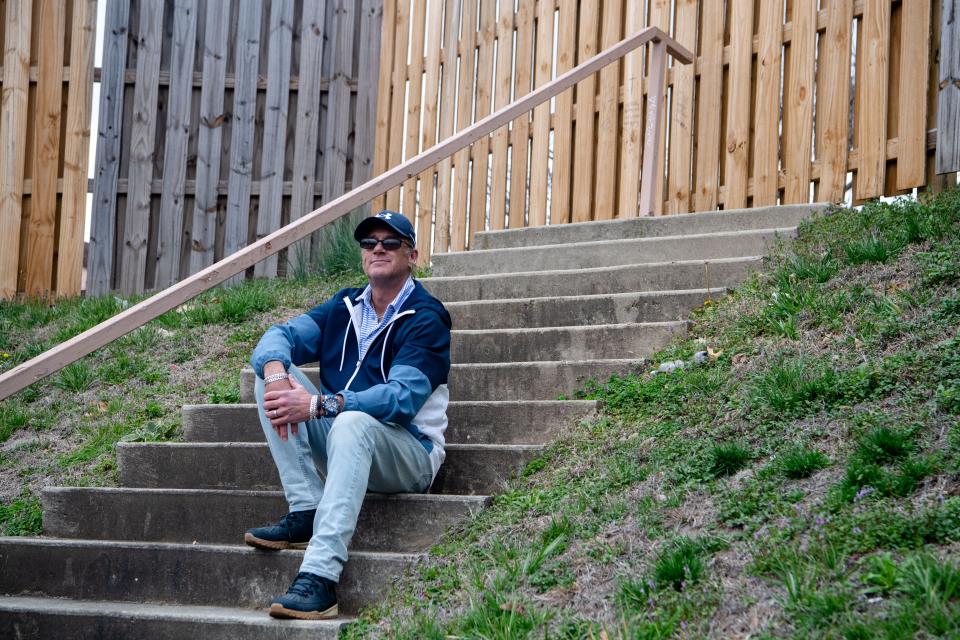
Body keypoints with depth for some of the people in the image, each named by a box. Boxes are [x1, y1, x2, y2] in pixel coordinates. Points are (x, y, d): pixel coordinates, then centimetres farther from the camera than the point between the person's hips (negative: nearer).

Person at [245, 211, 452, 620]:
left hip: (408, 453, -6)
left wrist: (319, 405, -32)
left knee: (352, 423, -39)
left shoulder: (426, 319, -10)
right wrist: (276, 371, -25)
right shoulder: (345, 307, 10)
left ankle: (319, 579, -50)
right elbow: (280, 336, 0)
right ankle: (306, 513, -19)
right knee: (272, 378, -9)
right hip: (341, 442, 7)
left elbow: (402, 397, -24)